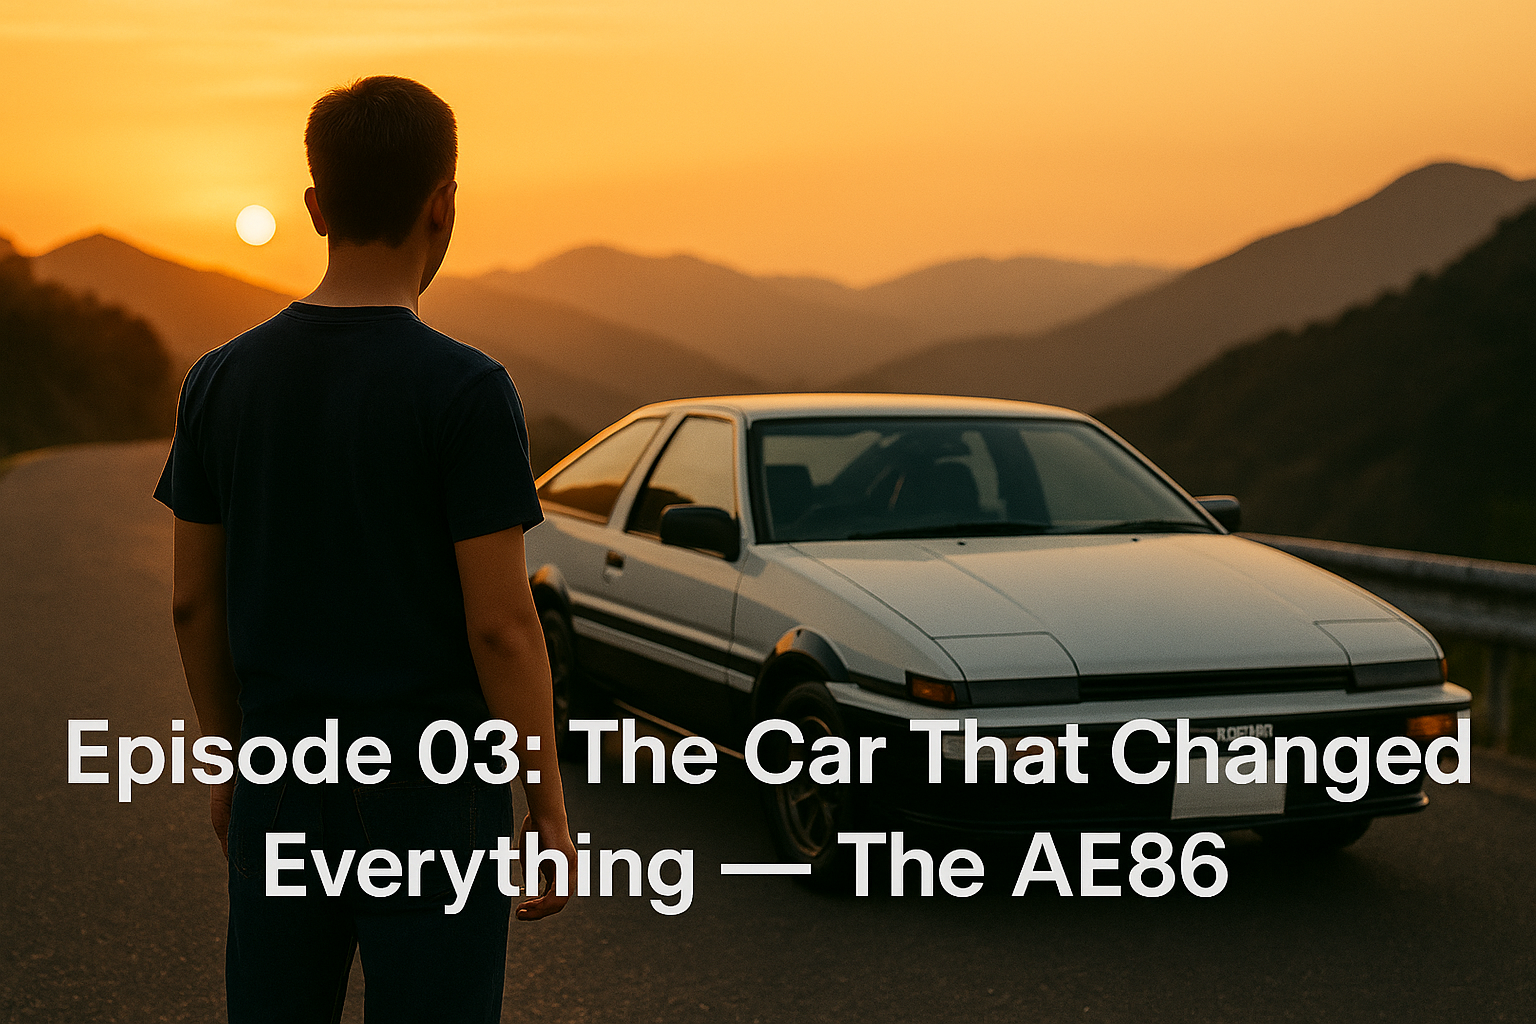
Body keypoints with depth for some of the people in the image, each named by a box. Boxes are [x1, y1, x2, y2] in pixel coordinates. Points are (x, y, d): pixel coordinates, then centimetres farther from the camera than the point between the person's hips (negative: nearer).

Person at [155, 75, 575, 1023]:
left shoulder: (222, 382, 0)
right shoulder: (466, 392, -14)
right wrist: (549, 810, -6)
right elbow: (501, 623, -15)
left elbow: (194, 600, 6)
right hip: (432, 804, -4)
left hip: (282, 801, 4)